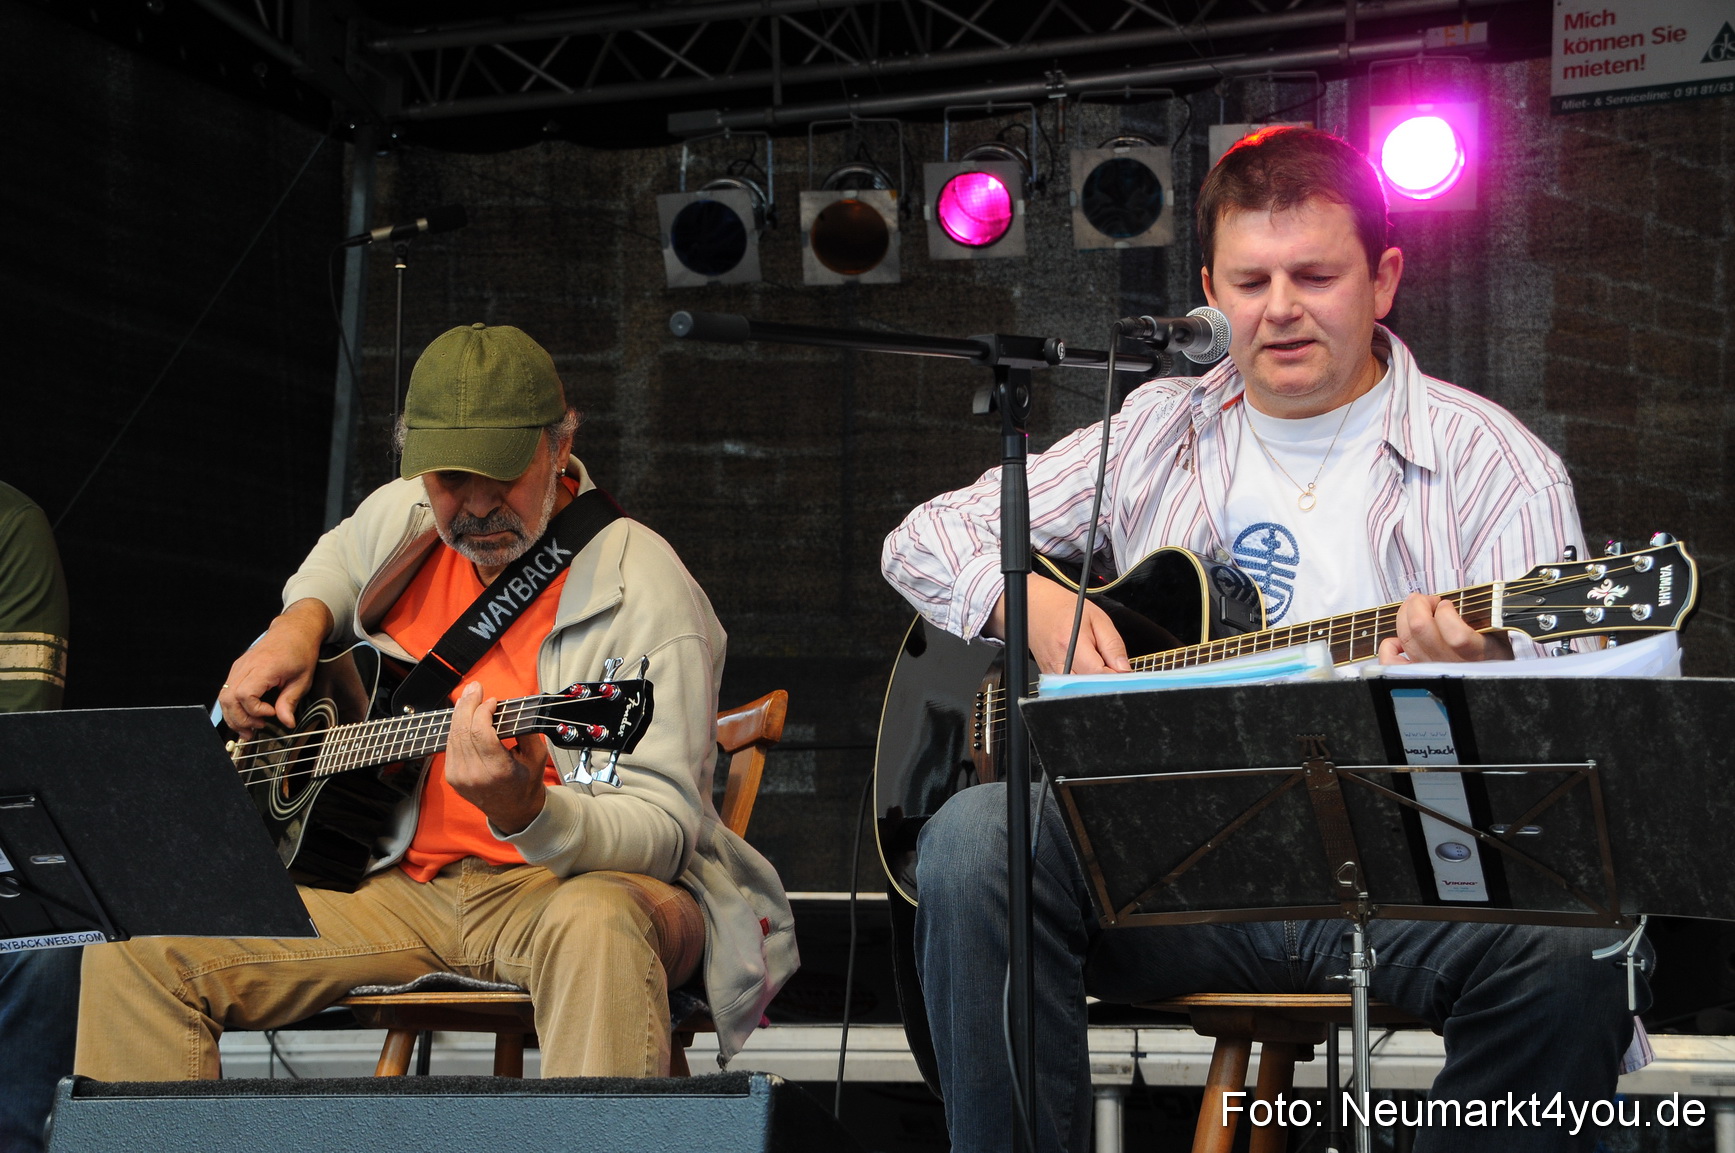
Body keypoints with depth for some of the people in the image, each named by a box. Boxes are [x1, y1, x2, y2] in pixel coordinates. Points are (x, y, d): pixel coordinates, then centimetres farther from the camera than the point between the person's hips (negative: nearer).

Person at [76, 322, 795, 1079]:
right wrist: (299, 623, 11)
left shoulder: (640, 590, -14)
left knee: (596, 925, -43)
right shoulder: (403, 520, 7)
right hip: (396, 881, 6)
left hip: (565, 881, -5)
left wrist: (525, 812, -40)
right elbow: (338, 558, 35)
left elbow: (666, 830, -20)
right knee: (136, 945, -13)